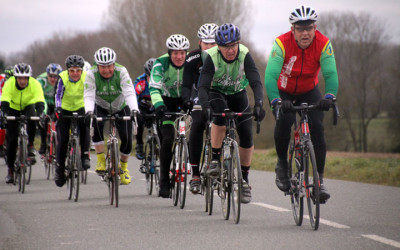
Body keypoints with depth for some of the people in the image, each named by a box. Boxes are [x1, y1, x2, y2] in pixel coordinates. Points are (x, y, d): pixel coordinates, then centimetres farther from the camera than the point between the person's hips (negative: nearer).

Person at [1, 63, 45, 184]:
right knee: (12, 139, -8)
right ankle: (10, 170, 1)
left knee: (32, 119, -36)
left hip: (28, 107, 0)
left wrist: (40, 114, -55)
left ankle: (30, 145, -15)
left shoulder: (35, 84, -28)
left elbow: (40, 102, -37)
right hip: (13, 109, 0)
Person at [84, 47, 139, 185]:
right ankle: (101, 160, -23)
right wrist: (89, 111, -53)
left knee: (127, 139, -11)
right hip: (101, 108, 0)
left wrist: (134, 109, -54)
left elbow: (129, 93, -36)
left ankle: (123, 167, 17)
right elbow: (89, 96, -33)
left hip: (121, 108, 0)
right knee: (97, 125, -33)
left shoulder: (121, 72, -27)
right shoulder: (92, 74, -25)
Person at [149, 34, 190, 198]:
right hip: (167, 100, -2)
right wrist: (158, 105, -53)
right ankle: (164, 182, -8)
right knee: (167, 139, -15)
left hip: (186, 99, 2)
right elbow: (154, 87, -36)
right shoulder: (161, 64, -26)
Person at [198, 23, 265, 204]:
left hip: (238, 94, 2)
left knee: (246, 135, -11)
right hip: (216, 93, -2)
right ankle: (215, 160, -23)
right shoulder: (212, 57, -28)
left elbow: (256, 82, -34)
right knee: (220, 113, -36)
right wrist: (205, 105, -53)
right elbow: (203, 86, -34)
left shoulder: (244, 55, -26)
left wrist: (258, 104, -51)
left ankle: (244, 179, 6)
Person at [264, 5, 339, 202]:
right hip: (282, 91, -2)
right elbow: (270, 76, -35)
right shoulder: (282, 43, -29)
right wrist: (276, 102, -50)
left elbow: (331, 74, -29)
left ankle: (319, 180, -8)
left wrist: (328, 97, -47)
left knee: (317, 128, -17)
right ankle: (282, 164, -5)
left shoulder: (323, 44, -23)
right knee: (284, 121, -29)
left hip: (309, 92, 2)